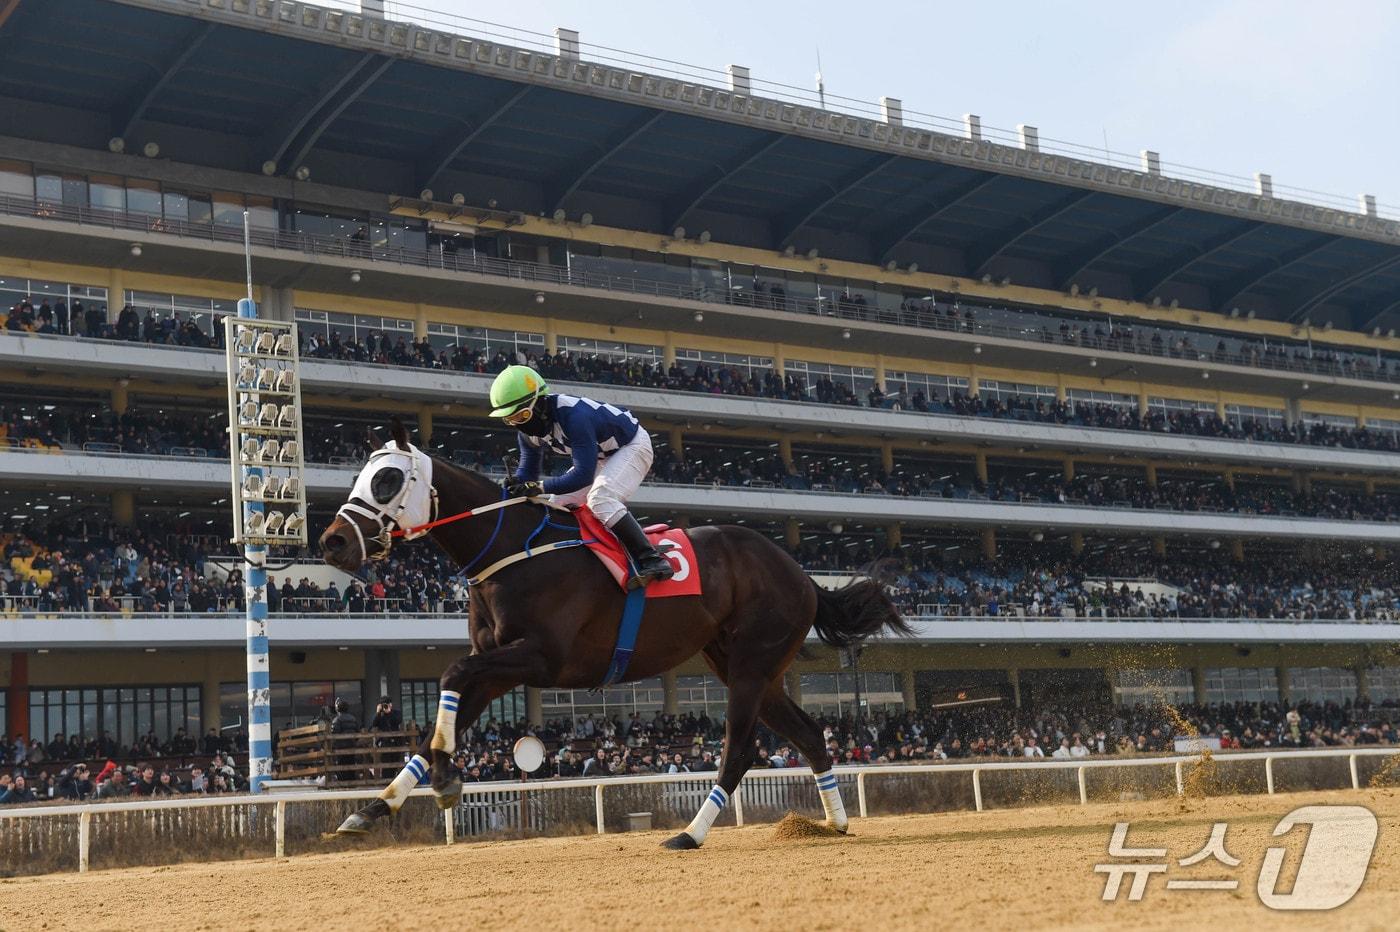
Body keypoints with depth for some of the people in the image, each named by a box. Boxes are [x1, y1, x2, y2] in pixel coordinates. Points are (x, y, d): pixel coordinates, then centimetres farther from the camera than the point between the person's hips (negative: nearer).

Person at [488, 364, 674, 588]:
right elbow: (528, 469, -1)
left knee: (601, 499, -31)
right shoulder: (529, 428, -11)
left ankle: (651, 560, -34)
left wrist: (540, 487, -47)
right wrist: (517, 484, -25)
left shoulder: (573, 416, -38)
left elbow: (584, 474, -40)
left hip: (632, 446, -9)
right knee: (558, 503, 0)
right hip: (601, 456, 9)